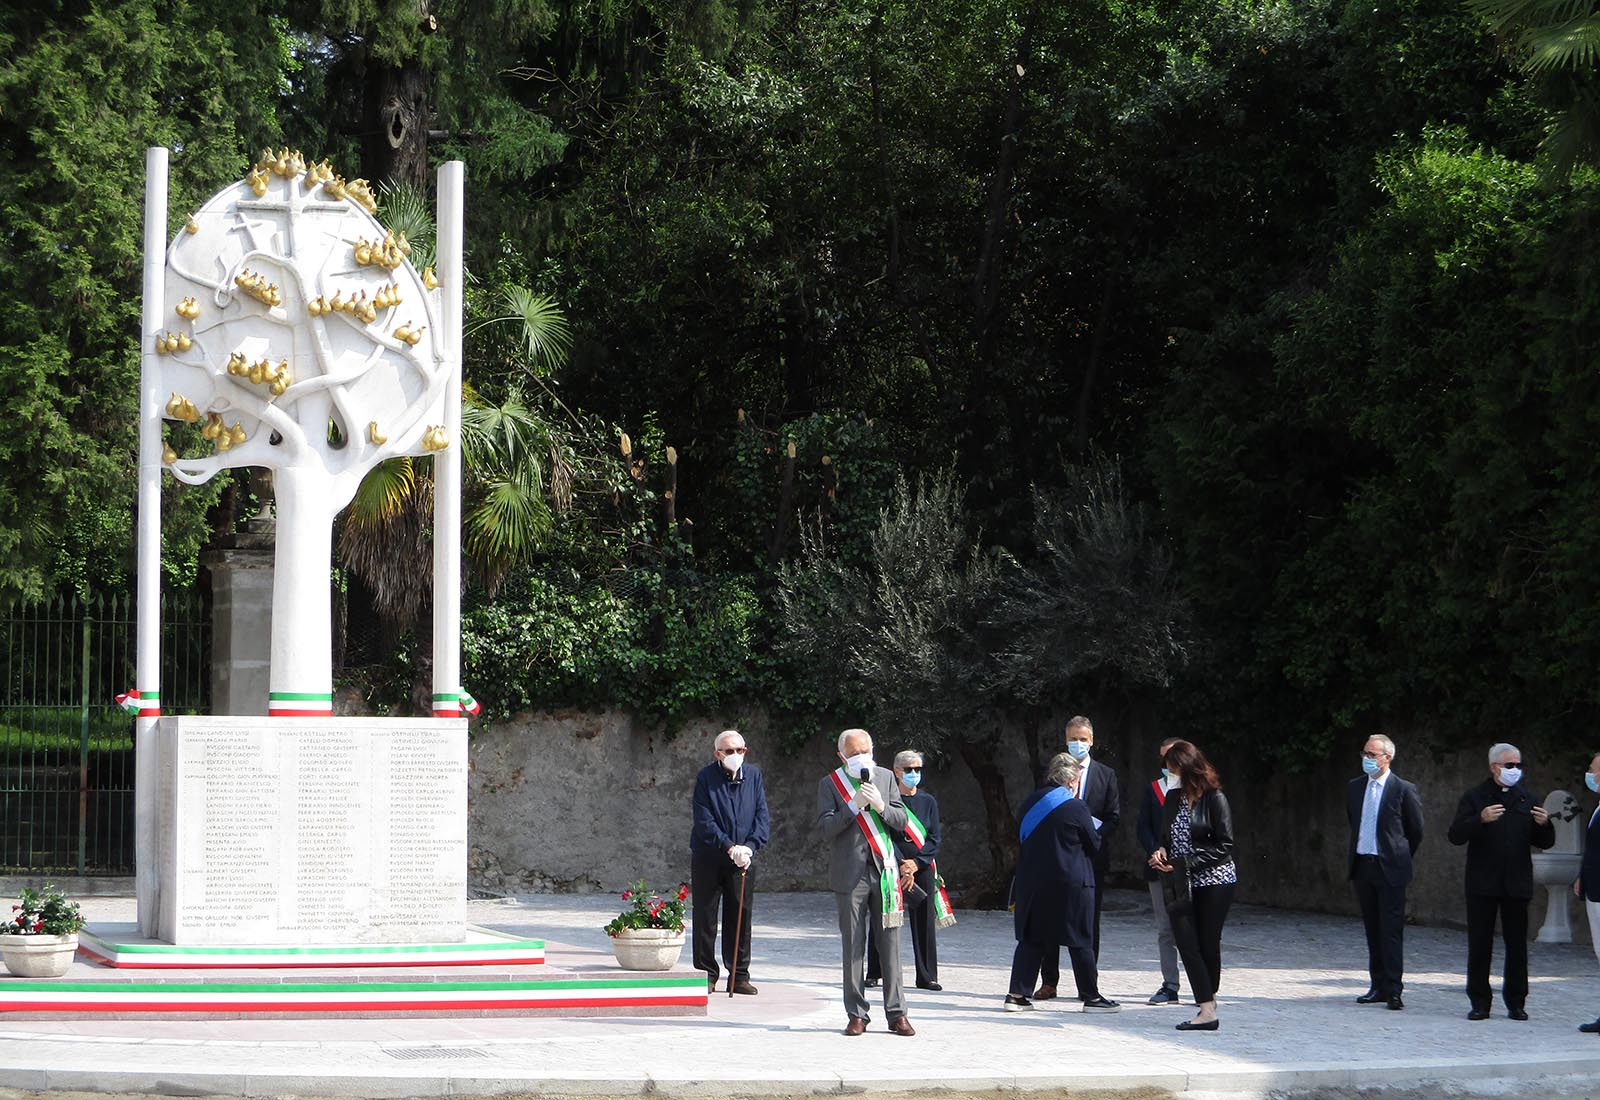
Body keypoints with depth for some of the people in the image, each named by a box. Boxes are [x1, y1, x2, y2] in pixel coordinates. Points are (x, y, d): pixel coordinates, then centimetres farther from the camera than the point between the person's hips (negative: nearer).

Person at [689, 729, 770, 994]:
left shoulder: (753, 775, 2)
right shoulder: (706, 778, -8)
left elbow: (762, 816, 0)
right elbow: (704, 822, -13)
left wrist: (750, 847, -15)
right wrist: (730, 848, -22)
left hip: (743, 859, 3)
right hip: (708, 858, -3)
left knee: (741, 915, 5)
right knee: (705, 916, 2)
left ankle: (739, 975, 13)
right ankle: (706, 974, 10)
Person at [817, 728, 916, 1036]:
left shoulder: (885, 777, 11)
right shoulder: (830, 783, 2)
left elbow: (901, 820, 8)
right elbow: (825, 827, -7)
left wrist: (881, 806, -10)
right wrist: (854, 806, -17)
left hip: (885, 872, 2)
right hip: (850, 874, -2)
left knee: (891, 944, 1)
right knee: (853, 948, 2)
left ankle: (896, 1013, 5)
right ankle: (856, 1014, 8)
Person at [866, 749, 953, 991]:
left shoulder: (928, 802, 9)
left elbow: (934, 840, 5)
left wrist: (915, 863, -10)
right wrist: (902, 866, -16)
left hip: (923, 869, 2)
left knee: (924, 923, 2)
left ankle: (927, 976, 7)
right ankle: (874, 974, 9)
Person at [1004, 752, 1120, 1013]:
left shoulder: (1032, 801, 5)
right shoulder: (1076, 807, -12)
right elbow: (1094, 843, -2)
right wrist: (1097, 830, 19)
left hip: (1033, 881, 5)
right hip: (1071, 881, -5)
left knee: (1031, 938, 10)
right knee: (1080, 941, 4)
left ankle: (1017, 994, 5)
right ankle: (1091, 997, 9)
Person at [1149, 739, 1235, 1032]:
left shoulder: (1214, 799, -9)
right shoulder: (1173, 799, 10)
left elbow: (1225, 845, -11)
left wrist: (1185, 863, -15)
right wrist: (1161, 852, -2)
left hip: (1214, 880, -5)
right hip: (1180, 884, 5)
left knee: (1207, 943, 0)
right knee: (1186, 942, -7)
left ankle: (1208, 1004, 7)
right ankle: (1207, 1009, -7)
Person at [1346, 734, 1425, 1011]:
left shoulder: (1404, 790, -6)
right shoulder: (1354, 788, 9)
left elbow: (1416, 831, 3)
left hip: (1390, 868, -5)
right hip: (1362, 865, 5)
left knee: (1391, 930, -7)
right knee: (1372, 929, 9)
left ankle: (1393, 990, -6)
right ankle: (1378, 986, 14)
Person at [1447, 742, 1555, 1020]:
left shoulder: (1528, 800, 10)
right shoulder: (1474, 798, 2)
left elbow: (1545, 843, 11)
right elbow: (1456, 835, -7)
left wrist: (1544, 825, -11)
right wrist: (1480, 819, -23)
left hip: (1516, 883, 2)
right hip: (1482, 884, -2)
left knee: (1517, 945, 4)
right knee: (1479, 945, 1)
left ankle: (1516, 1002, 12)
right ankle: (1479, 1002, 7)